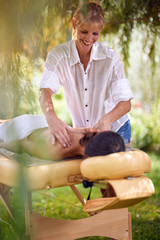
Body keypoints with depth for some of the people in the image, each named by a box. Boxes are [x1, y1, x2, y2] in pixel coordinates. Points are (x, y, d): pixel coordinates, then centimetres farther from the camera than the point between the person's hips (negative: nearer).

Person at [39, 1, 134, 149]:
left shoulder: (110, 57, -16)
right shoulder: (58, 55, -14)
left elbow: (126, 103, -21)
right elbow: (45, 91, -28)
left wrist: (107, 119, -43)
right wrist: (52, 119, -50)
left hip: (115, 129, 0)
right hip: (80, 130, 1)